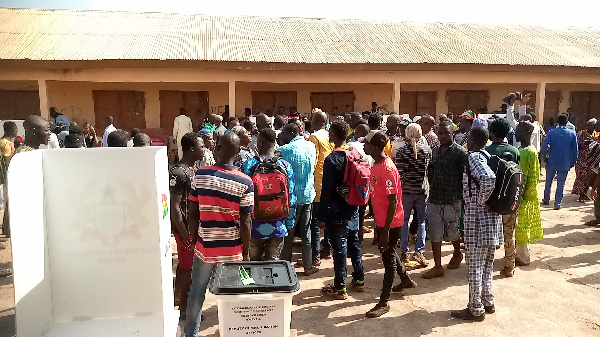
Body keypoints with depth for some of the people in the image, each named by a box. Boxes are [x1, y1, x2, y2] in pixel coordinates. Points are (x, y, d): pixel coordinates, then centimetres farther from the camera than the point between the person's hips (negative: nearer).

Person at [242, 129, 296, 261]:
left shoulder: (248, 165, -10)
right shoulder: (286, 166, -5)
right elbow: (292, 199, -2)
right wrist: (290, 225, 9)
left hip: (254, 227, -1)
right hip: (277, 227, 1)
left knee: (253, 262, 14)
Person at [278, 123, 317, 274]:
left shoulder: (285, 150, -14)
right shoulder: (311, 146, 2)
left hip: (292, 196, -4)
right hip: (308, 194, 5)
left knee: (288, 232, 7)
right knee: (306, 230, 13)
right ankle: (308, 265, 18)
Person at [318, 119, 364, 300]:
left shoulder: (331, 159, -18)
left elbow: (327, 191, -18)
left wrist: (322, 216, -11)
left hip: (337, 212, -7)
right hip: (353, 209, 7)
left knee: (340, 249, 1)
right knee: (354, 244, 18)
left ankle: (340, 288, 11)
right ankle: (359, 280, 31)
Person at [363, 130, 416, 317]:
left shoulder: (387, 169, -25)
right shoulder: (377, 165, 4)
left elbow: (393, 202, -24)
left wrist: (386, 231, -23)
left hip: (391, 223, -9)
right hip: (382, 220, 10)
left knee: (388, 257, 2)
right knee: (387, 254, 25)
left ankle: (384, 302, 13)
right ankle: (406, 279, 48)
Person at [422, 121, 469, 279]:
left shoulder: (460, 152, -9)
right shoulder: (434, 151, 9)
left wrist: (460, 196, -10)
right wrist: (432, 187, 12)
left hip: (452, 200, -5)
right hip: (434, 199, 5)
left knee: (453, 232, 12)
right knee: (435, 233, 4)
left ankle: (457, 254, 42)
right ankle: (437, 267, 12)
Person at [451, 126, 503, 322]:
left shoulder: (474, 157, -15)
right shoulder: (488, 156, 11)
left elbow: (489, 179, -33)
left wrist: (481, 201, -19)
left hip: (477, 216, -9)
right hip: (491, 216, 9)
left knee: (475, 267, 2)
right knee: (486, 264, 20)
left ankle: (476, 310, 13)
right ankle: (488, 302, 31)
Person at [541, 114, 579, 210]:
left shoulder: (551, 132, -5)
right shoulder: (572, 134, -2)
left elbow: (544, 145, -12)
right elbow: (575, 149, 1)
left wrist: (544, 156, 2)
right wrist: (573, 161, 11)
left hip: (552, 162, 0)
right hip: (565, 163, 0)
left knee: (548, 182, 16)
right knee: (560, 184, 5)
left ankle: (546, 200, 29)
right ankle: (557, 204, 6)